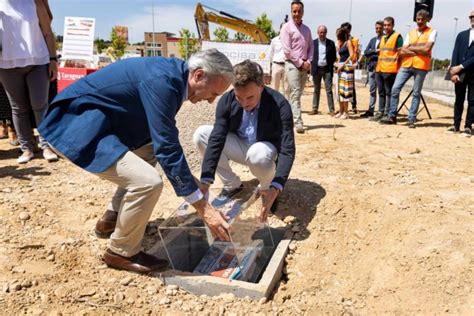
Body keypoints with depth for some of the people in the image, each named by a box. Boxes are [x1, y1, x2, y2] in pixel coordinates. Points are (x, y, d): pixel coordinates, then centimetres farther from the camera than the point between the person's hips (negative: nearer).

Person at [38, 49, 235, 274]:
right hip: (77, 127, -10)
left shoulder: (172, 72, 5)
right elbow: (168, 149, -25)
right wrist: (204, 207, -20)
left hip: (95, 122, 10)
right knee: (148, 182, -21)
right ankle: (122, 252, 4)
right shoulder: (161, 80, -24)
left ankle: (111, 220, 28)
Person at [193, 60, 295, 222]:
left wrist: (276, 188, -46)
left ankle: (267, 189, -4)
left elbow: (287, 150, -32)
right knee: (201, 134, -17)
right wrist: (206, 181, -34)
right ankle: (232, 185, 0)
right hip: (240, 146, 4)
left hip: (266, 149, -4)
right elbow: (216, 139, -25)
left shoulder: (280, 105, -29)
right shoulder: (227, 100, -20)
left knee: (258, 153, -40)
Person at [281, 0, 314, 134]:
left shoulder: (307, 29, 15)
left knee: (298, 94, 9)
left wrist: (308, 61, -2)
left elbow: (311, 47, 16)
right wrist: (300, 63, -12)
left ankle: (289, 117, 21)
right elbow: (287, 50, -11)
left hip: (305, 65, 6)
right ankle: (298, 123, -14)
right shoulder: (287, 27, -3)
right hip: (292, 64, -6)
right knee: (295, 93, -11)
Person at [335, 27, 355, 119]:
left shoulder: (348, 42, -4)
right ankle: (341, 111, 13)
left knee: (345, 89, -8)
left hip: (347, 66, -8)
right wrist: (338, 65, 6)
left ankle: (346, 113, -5)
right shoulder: (340, 43, 18)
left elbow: (352, 55, -13)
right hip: (341, 67, 8)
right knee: (339, 90, 7)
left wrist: (343, 65, -15)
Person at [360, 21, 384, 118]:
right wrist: (375, 51, -8)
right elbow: (366, 52, 8)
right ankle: (370, 111, 16)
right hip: (372, 67, 6)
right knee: (372, 90, 11)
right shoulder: (372, 40, 19)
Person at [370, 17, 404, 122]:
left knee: (389, 93, -3)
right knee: (381, 92, 10)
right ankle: (380, 112, 16)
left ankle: (387, 114, -1)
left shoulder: (397, 37, -2)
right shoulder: (383, 38, 20)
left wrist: (397, 68, -13)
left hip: (390, 70, -7)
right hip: (379, 69, 7)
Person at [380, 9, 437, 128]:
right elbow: (402, 52, 3)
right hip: (406, 65, 4)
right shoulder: (410, 33, 14)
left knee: (416, 93, 1)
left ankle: (412, 119, 7)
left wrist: (410, 48, -2)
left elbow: (426, 49, -12)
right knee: (395, 89, -5)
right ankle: (392, 116, 3)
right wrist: (419, 51, -7)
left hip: (421, 66, -3)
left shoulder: (432, 32, 3)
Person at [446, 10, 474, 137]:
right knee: (459, 100, 8)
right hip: (460, 73, 3)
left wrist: (461, 66, -15)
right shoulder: (462, 35, 13)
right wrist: (454, 72, -8)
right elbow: (455, 54, 3)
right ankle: (456, 125, 13)